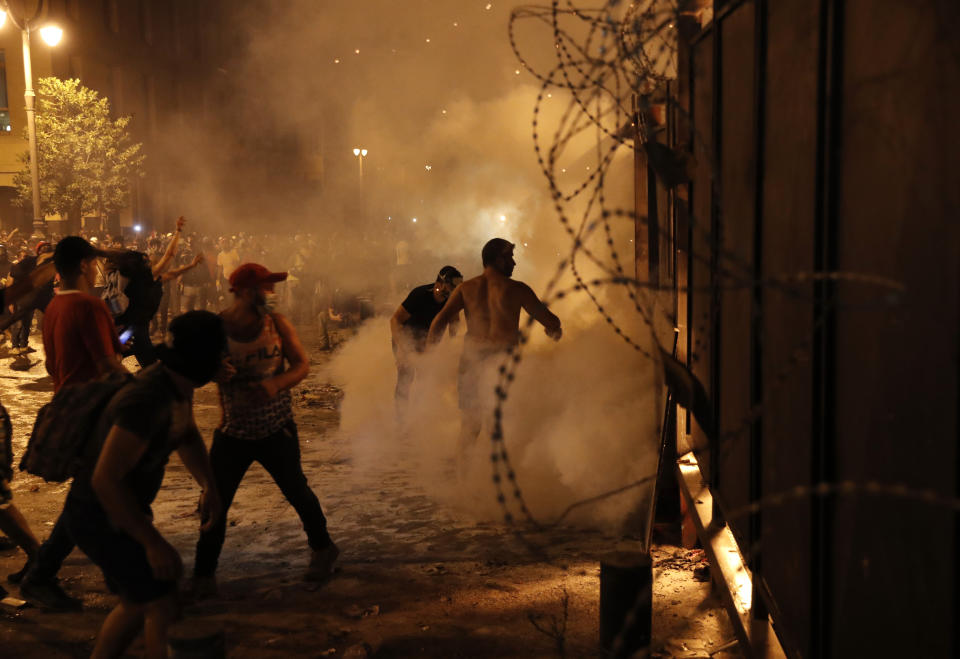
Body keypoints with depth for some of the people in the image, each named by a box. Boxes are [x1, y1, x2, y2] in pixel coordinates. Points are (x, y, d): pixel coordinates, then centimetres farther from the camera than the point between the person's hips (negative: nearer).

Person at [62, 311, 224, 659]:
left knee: (139, 604, 20)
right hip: (100, 518, -10)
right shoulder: (148, 400, -31)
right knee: (166, 607, -7)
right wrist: (154, 543, -29)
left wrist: (209, 486, 5)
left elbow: (189, 436, 20)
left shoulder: (179, 387, 0)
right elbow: (105, 479, -34)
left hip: (123, 511, 10)